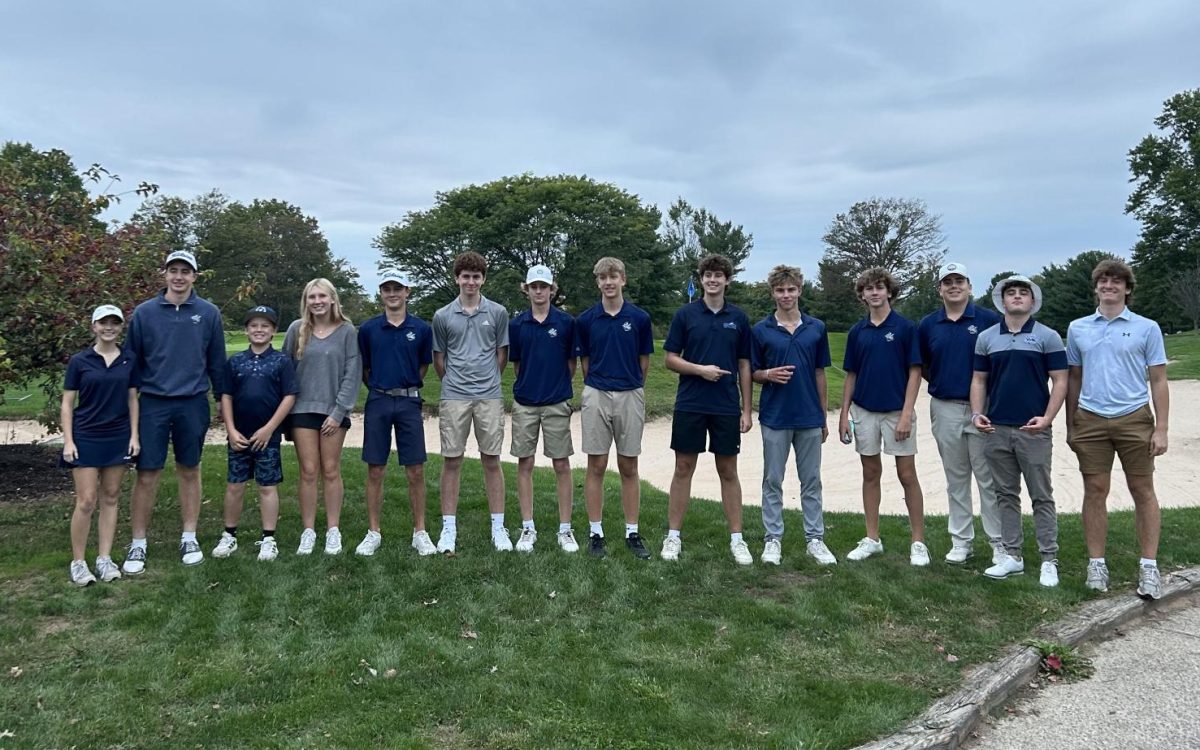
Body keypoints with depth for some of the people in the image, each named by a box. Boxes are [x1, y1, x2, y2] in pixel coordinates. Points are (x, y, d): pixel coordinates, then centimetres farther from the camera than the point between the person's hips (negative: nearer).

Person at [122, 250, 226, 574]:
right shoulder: (144, 312, 0)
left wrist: (222, 399, 8)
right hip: (152, 404, -1)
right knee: (147, 475, 2)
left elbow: (216, 362, 6)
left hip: (193, 404, 1)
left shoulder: (209, 313, 2)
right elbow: (132, 360, 4)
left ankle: (189, 538, 22)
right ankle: (137, 545, 14)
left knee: (189, 471, 11)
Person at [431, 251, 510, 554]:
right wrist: (456, 383, 12)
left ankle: (498, 527, 14)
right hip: (454, 398, 0)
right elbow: (439, 359, 11)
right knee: (451, 461, 4)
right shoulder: (442, 316, 4)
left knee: (492, 461, 5)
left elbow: (502, 355, 9)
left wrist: (486, 381, 11)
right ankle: (449, 528, 13)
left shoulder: (498, 312, 3)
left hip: (489, 397, 0)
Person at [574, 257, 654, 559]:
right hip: (596, 397, 0)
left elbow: (644, 361, 9)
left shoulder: (639, 318, 0)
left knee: (629, 468, 7)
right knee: (596, 467, 4)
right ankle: (595, 532, 13)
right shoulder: (585, 320, 2)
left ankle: (632, 533, 15)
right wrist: (598, 385, 12)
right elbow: (584, 362, 11)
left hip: (630, 397, 0)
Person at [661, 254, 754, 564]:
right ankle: (673, 535, 15)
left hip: (727, 407, 1)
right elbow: (671, 359, 0)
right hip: (689, 405, -1)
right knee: (683, 469, 5)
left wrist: (747, 410, 2)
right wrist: (700, 369, -17)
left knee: (728, 472, 8)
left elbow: (744, 365, 7)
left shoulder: (738, 318, 5)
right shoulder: (685, 314, 0)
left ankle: (737, 538, 16)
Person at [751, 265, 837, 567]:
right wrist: (768, 374, -18)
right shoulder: (760, 330, -1)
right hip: (774, 417, -2)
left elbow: (820, 373, 9)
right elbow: (752, 373, 5)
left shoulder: (816, 328, 4)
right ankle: (773, 539, 15)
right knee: (773, 481, 6)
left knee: (811, 481, 8)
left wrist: (824, 417, 8)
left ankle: (815, 539, 18)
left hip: (809, 417, 2)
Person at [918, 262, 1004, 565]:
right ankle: (961, 540, 20)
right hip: (945, 409, 3)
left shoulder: (990, 320, -3)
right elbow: (921, 367, 16)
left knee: (989, 479, 1)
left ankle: (1000, 542, 11)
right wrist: (940, 382, 3)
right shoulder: (928, 325, 6)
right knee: (956, 479, 11)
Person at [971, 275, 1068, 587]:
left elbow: (1060, 381, -2)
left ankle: (1049, 560, 9)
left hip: (1033, 430, -3)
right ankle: (1012, 556, 18)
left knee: (1041, 497, 2)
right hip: (996, 430, 3)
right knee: (1006, 495, 10)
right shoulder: (986, 338, 9)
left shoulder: (1047, 337, 0)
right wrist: (977, 413, -2)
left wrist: (1047, 417, -14)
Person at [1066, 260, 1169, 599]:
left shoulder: (1147, 328, 3)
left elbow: (1158, 381, 2)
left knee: (1143, 491, 4)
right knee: (1095, 491, 5)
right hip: (1090, 420, 1)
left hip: (1135, 419, -1)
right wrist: (1070, 425, 10)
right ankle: (1096, 563, 13)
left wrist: (1161, 429, -5)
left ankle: (1149, 566, 12)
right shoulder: (1077, 329, 9)